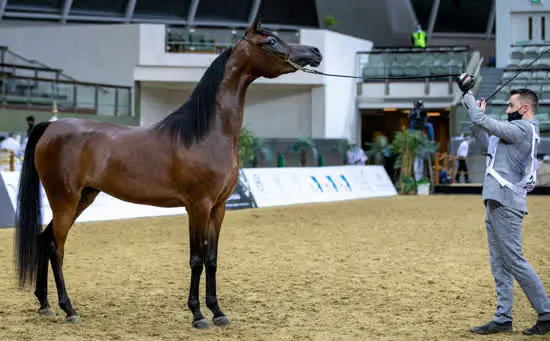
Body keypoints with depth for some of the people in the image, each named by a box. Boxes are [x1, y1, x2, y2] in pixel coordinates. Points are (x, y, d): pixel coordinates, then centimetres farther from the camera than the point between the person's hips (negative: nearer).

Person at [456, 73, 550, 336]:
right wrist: (475, 108, 18)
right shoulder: (519, 131, 19)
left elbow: (482, 122, -17)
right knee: (499, 264, 10)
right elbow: (487, 141, 26)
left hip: (506, 203, -11)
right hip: (497, 203, 11)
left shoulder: (522, 130, -12)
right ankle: (503, 319, 14)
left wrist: (467, 93, -7)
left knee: (514, 261, -9)